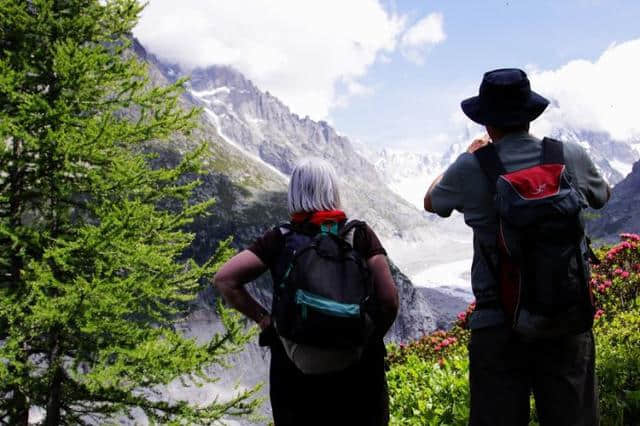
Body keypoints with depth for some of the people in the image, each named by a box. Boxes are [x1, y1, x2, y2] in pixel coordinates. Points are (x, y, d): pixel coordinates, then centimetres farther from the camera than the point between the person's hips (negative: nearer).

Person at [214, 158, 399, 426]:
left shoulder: (280, 239, -3)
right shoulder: (360, 235, -4)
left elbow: (224, 279, -10)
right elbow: (389, 300, -10)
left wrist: (264, 320, -3)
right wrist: (372, 338, 6)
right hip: (357, 367, 0)